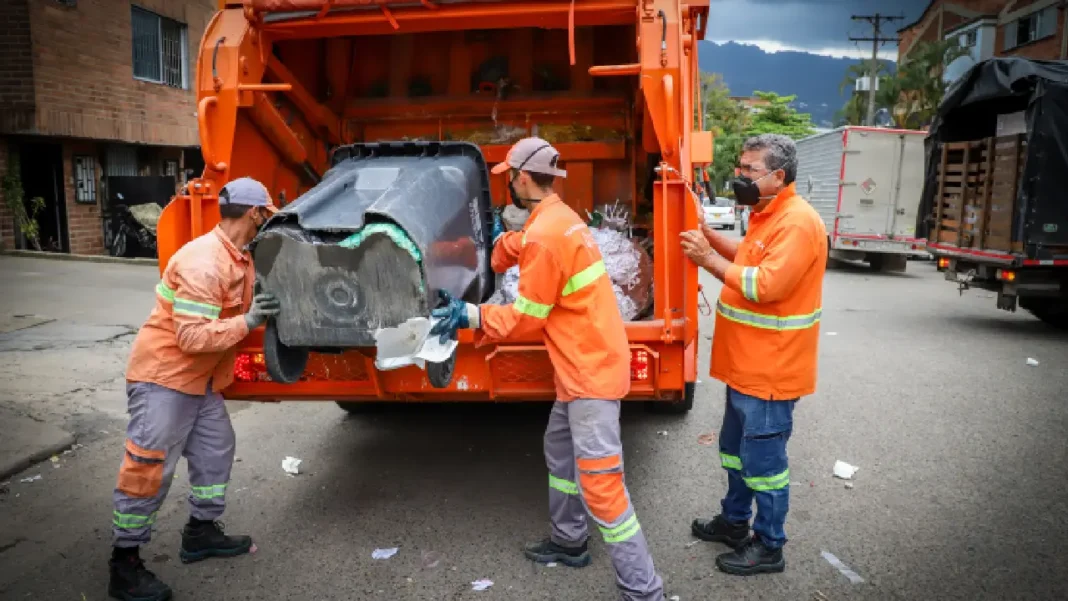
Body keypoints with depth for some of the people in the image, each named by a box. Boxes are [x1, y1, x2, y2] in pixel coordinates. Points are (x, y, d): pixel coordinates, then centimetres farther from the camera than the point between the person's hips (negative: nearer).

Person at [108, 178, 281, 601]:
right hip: (164, 376, -10)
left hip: (201, 380, 10)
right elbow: (193, 336, -30)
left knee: (216, 451, 16)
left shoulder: (240, 259, 5)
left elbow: (234, 314, 19)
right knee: (149, 467, -4)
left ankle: (201, 532, 31)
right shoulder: (203, 262, -26)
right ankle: (124, 565, 9)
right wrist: (248, 322, -30)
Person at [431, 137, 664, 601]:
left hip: (591, 369, -11)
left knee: (600, 483, -7)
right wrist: (500, 238, 34)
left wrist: (471, 315, -10)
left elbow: (526, 318, -14)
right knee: (559, 450, 24)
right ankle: (568, 541, 40)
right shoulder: (558, 218, 9)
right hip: (585, 362, 11)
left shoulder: (545, 234, -20)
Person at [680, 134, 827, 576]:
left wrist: (709, 259, -21)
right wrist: (707, 233, 11)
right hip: (748, 364, 10)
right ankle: (734, 521, 39)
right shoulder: (767, 215, 11)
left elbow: (765, 285, -28)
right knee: (735, 448, 22)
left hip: (770, 370, -10)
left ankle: (769, 546, 20)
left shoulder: (797, 223, -21)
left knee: (762, 459, 3)